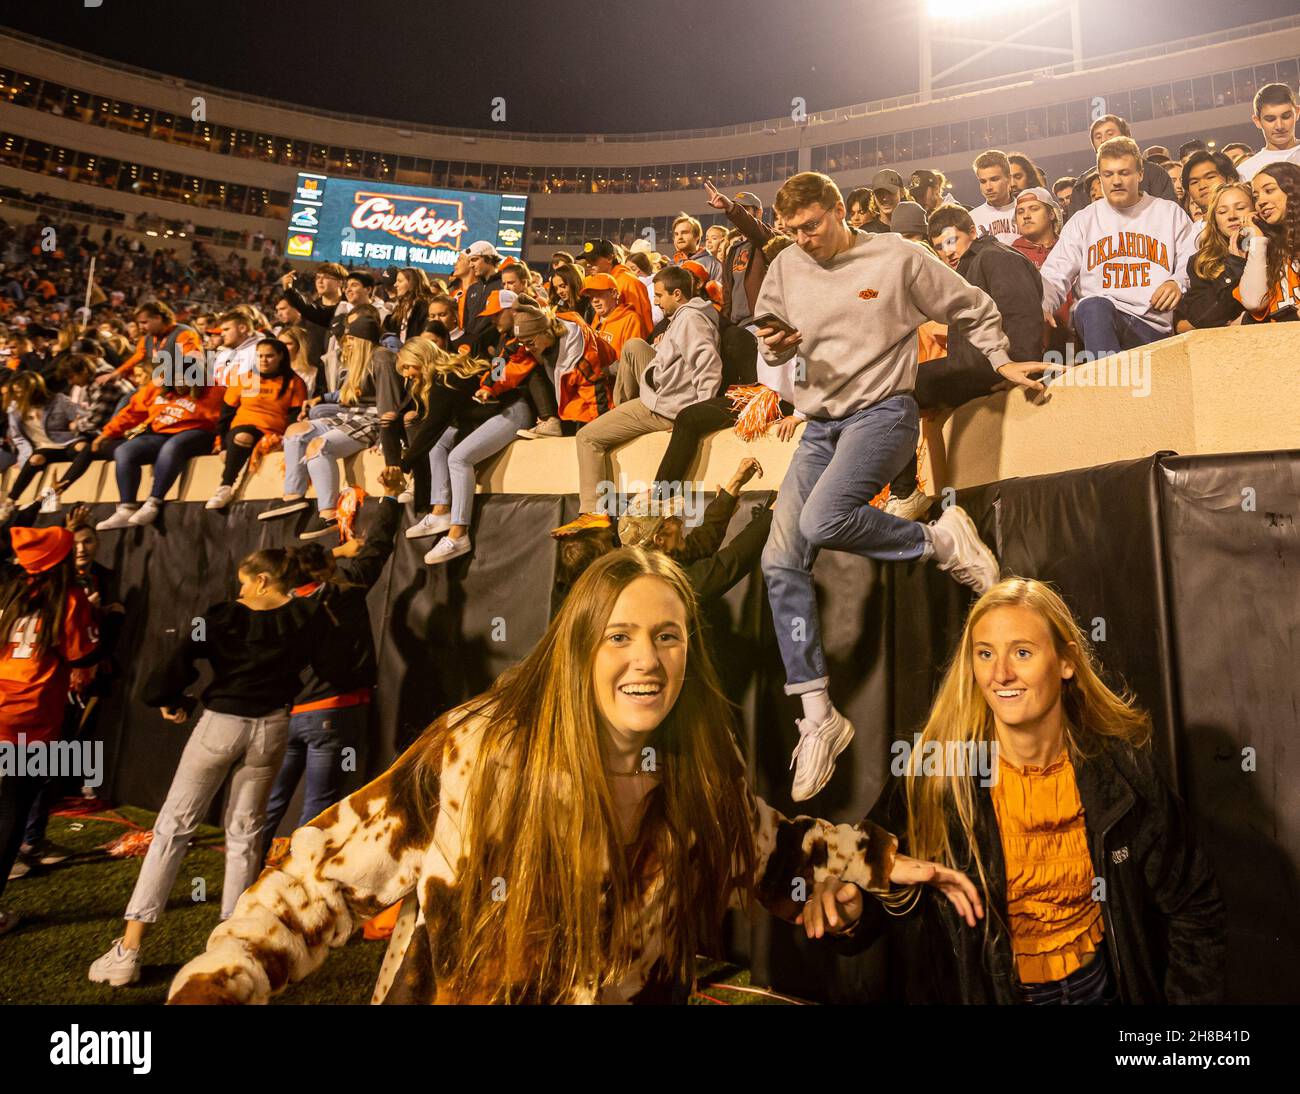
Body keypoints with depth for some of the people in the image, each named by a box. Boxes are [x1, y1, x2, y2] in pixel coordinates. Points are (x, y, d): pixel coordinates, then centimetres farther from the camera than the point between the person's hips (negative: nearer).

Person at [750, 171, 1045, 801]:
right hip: (819, 423, 5)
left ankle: (941, 539, -4)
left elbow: (971, 310, 13)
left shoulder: (897, 257, 1)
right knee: (780, 563, -10)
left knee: (823, 521, -33)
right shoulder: (786, 269, 10)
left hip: (882, 410, -5)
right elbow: (771, 347, 18)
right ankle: (818, 716, -4)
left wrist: (1002, 361, 12)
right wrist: (775, 348, -4)